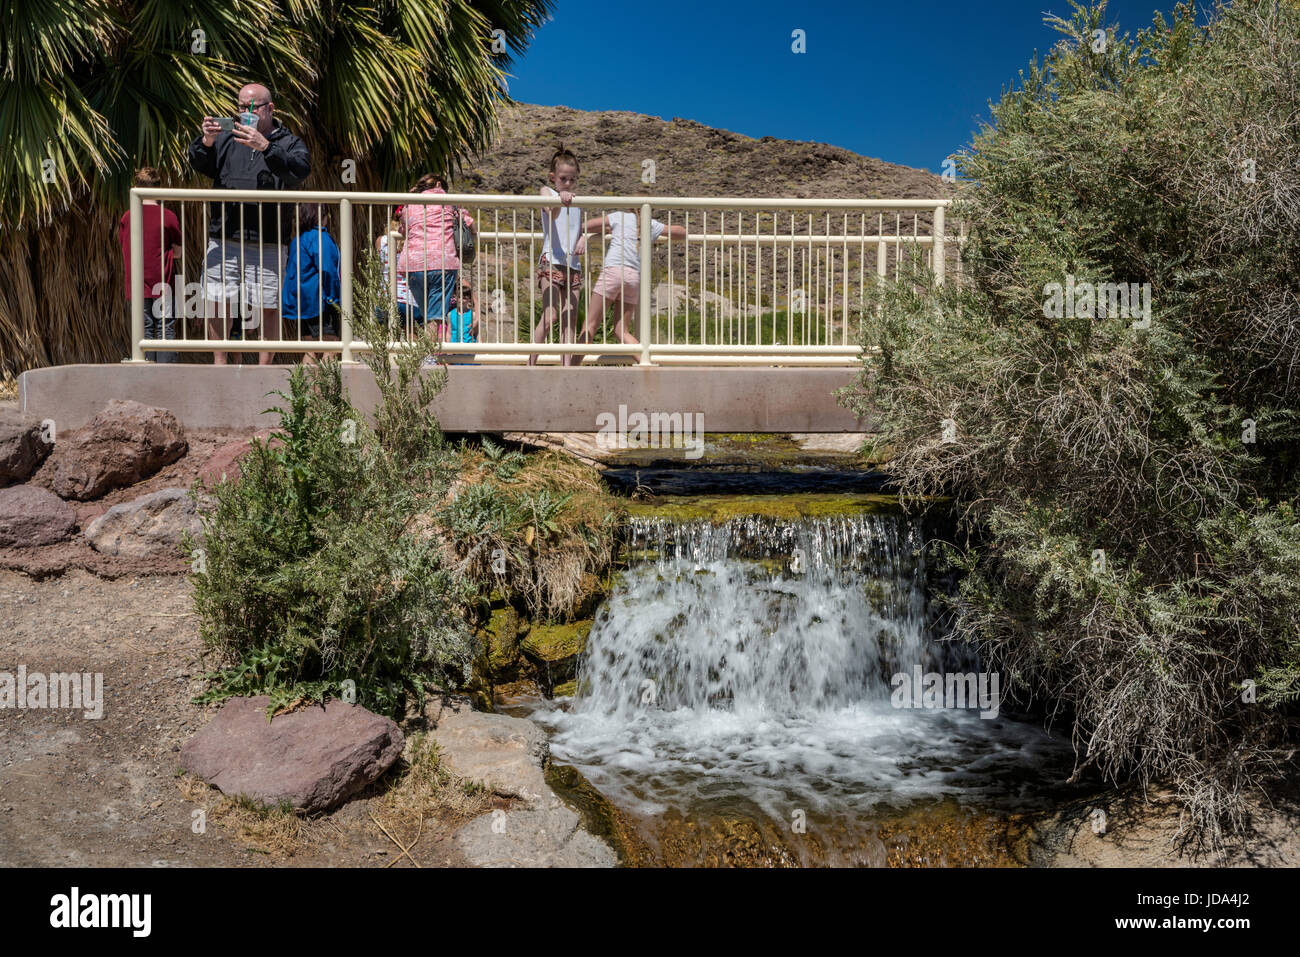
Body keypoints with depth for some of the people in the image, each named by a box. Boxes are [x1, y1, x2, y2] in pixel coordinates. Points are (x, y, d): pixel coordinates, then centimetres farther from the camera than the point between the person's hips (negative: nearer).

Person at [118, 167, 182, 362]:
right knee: (166, 329, 0)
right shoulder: (168, 217, -5)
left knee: (145, 330, 7)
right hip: (163, 283, -3)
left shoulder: (127, 217, 2)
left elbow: (124, 247, 11)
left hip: (137, 285, 3)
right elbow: (178, 251, 1)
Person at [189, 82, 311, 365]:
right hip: (223, 241, 3)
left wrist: (265, 147, -26)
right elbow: (199, 164, 7)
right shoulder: (227, 139, 18)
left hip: (267, 246, -3)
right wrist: (206, 141, -14)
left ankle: (264, 367, 9)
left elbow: (301, 171, -13)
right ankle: (219, 361, 20)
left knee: (269, 306, -2)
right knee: (216, 301, 5)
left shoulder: (289, 143, 8)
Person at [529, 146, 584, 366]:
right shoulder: (547, 191, 5)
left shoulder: (576, 201, 19)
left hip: (573, 265, 6)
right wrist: (560, 200, -37)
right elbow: (552, 213, -16)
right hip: (551, 261, -6)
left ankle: (566, 368, -5)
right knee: (550, 317, -16)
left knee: (570, 320, -2)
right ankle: (530, 365, -10)